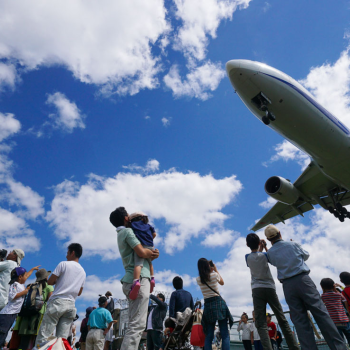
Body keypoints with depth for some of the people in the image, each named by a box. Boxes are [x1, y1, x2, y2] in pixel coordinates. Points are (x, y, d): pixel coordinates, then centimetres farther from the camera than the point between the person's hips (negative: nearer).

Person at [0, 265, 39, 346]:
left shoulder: (21, 284, 16)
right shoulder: (15, 284, -10)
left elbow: (27, 276, 34)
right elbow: (12, 296, -23)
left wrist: (33, 269, 47)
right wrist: (25, 291, -16)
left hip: (13, 314, 9)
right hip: (7, 314, -9)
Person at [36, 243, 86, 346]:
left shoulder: (63, 264, -2)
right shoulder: (83, 272, 15)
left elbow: (50, 282, -3)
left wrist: (58, 280, 16)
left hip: (57, 302, -5)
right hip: (71, 304, 6)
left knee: (43, 336, -4)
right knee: (62, 339, 4)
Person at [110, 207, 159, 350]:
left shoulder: (121, 234, 24)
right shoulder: (127, 231, -5)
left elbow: (144, 256, 23)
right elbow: (142, 253, -16)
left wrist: (153, 254, 3)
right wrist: (152, 252, 6)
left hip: (132, 281, 10)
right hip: (139, 279, -10)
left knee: (134, 324, 10)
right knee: (137, 324, -13)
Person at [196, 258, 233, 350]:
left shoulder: (198, 279, 1)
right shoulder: (214, 275, -7)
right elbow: (222, 282, 14)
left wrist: (211, 271, 19)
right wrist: (216, 270, 19)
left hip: (207, 305, 3)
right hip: (218, 303, -3)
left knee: (209, 335, 8)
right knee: (225, 334, -1)